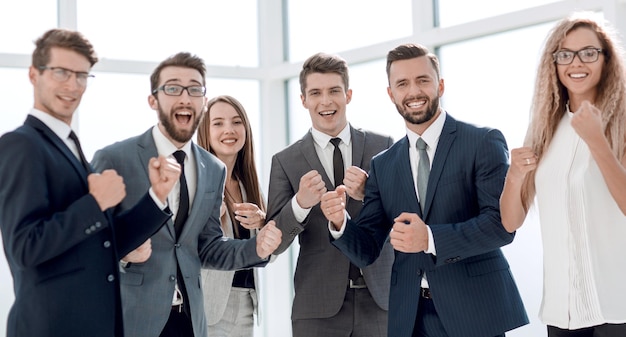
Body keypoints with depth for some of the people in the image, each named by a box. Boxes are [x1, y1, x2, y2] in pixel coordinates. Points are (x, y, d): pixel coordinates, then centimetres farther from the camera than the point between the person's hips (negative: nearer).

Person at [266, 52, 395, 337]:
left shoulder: (383, 147, 2)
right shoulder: (285, 161, 1)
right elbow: (273, 243, -2)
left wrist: (369, 193, -18)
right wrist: (300, 203, -21)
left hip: (381, 298, 0)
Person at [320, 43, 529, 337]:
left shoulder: (483, 142, -4)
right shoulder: (382, 166, 9)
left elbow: (502, 223, -13)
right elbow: (367, 250, 6)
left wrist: (430, 239, -23)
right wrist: (340, 223, -14)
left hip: (474, 312, -3)